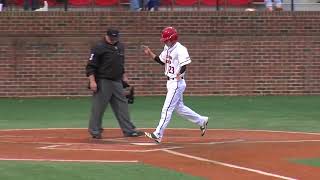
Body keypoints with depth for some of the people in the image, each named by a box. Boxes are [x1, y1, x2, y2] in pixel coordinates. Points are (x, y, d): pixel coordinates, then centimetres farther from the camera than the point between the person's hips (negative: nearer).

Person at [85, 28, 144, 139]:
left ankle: (129, 130, 8)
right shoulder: (99, 47, -10)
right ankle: (95, 131, 6)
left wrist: (124, 76, 23)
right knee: (98, 107, -3)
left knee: (122, 105, 6)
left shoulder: (120, 47, 13)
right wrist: (92, 81, -20)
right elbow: (90, 66, -13)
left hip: (117, 81, 7)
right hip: (103, 82, -7)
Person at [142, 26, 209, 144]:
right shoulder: (167, 48, 10)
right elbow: (161, 61, 23)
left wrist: (179, 74, -47)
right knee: (179, 107, 19)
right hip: (170, 82, 10)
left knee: (167, 108, -9)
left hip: (177, 83, -10)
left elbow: (184, 65, -28)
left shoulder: (180, 49, -18)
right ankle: (201, 121, 33)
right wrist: (150, 54, 11)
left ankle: (158, 135, -9)